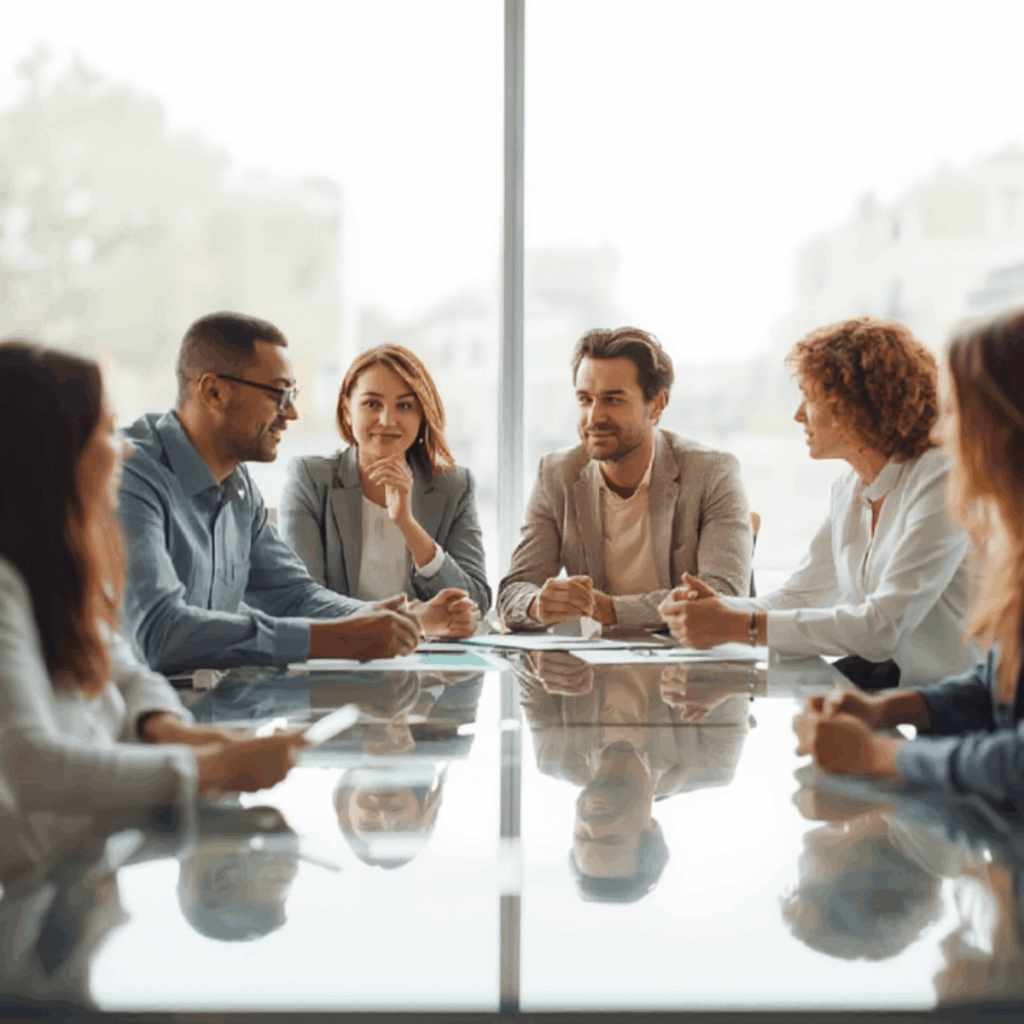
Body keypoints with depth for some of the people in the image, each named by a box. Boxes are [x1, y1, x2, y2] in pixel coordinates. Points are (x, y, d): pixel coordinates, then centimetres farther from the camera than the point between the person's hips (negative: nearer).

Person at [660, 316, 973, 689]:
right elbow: (797, 598, 9)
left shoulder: (940, 480, -17)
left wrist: (742, 626, -26)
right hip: (875, 681, 7)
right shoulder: (850, 489, 9)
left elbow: (883, 627, -25)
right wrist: (718, 607, -11)